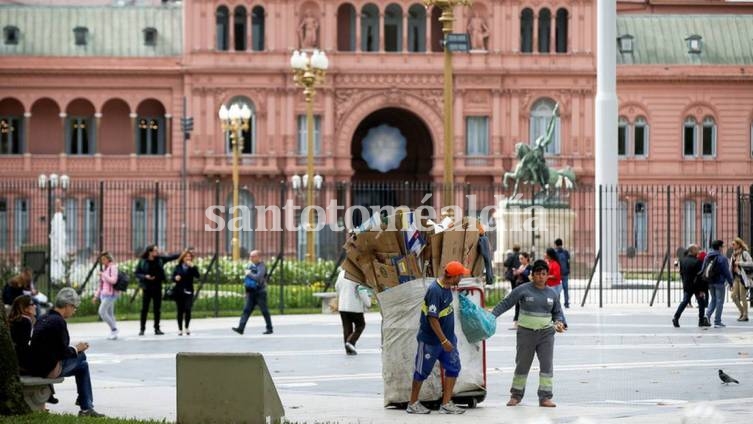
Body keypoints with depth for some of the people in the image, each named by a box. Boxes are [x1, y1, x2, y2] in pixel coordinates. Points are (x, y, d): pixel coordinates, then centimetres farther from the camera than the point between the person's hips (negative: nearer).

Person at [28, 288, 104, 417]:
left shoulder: (43, 318, 10)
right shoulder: (58, 321, -18)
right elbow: (63, 352, -18)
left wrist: (74, 348, 10)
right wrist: (76, 349, 1)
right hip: (49, 370, -10)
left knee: (83, 365, 22)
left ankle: (86, 407, 27)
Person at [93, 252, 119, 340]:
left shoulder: (113, 267, -7)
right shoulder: (104, 268, 17)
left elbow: (113, 280, -18)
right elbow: (101, 284, 21)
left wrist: (103, 275, -12)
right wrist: (96, 296, 20)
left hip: (110, 294, -8)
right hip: (104, 293, 8)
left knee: (102, 312, -17)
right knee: (109, 314, 6)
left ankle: (114, 329, -9)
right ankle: (113, 333, 8)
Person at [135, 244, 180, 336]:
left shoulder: (160, 259, 2)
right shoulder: (142, 261, -6)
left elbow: (171, 257, 2)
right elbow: (136, 273, -3)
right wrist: (145, 276, -18)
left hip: (157, 287, 3)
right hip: (147, 288, -3)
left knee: (157, 309, 5)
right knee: (144, 309, 0)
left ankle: (157, 329, 12)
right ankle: (142, 329, 7)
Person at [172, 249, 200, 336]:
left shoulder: (192, 267, 4)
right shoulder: (178, 267, 8)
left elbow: (197, 276, -12)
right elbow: (173, 277, 8)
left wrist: (192, 267, -21)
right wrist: (175, 278, -15)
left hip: (188, 291, -1)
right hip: (179, 291, 1)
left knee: (188, 309, -14)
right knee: (180, 311, 3)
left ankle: (187, 327, 3)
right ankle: (180, 329, 10)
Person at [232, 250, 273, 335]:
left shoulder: (261, 267, -11)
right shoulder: (251, 266, 14)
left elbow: (258, 277, -26)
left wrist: (249, 274, -15)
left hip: (260, 293, -7)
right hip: (251, 292, 7)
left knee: (264, 311, 2)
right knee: (247, 310, -3)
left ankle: (269, 329, 12)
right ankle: (241, 328, -10)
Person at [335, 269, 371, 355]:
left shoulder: (341, 273, 6)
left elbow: (337, 287, 18)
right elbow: (362, 290, -18)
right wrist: (367, 303, -6)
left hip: (342, 306, 6)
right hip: (355, 306, -6)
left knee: (347, 327, 9)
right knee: (360, 325, 10)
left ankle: (349, 349, 8)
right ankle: (351, 341, -9)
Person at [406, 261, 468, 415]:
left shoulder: (447, 287, 1)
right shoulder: (435, 291, -27)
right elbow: (432, 318, -27)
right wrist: (444, 341, -25)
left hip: (447, 337, 8)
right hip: (430, 340, -8)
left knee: (453, 367, 3)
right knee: (422, 371, 6)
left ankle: (446, 404, 9)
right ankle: (413, 404, 21)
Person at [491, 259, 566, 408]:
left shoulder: (552, 293, 7)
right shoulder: (523, 290, -4)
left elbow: (557, 312, 16)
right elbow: (505, 304, -5)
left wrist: (559, 322, -5)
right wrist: (492, 315, -16)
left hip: (546, 333, 2)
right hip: (526, 333, -2)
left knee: (547, 364, -6)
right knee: (522, 365, 7)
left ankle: (545, 397, -2)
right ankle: (516, 395, 22)